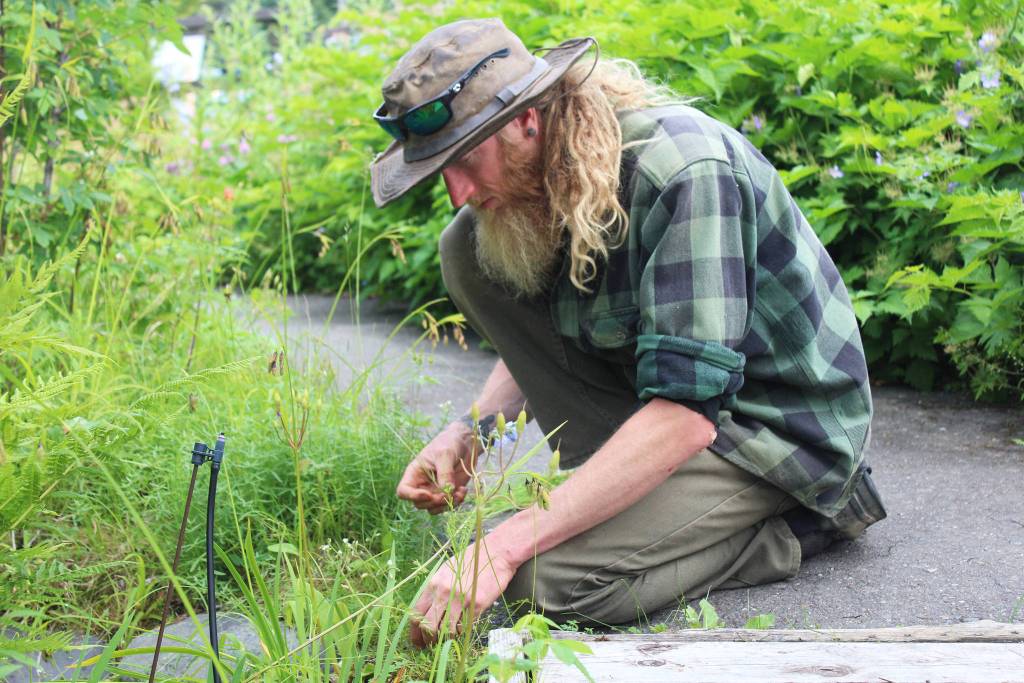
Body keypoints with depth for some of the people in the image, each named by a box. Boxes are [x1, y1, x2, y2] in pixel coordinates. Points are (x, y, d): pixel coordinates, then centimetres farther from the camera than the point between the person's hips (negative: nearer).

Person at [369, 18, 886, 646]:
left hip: (782, 424, -8)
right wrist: (471, 432, -8)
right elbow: (537, 334, 12)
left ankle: (800, 521, -4)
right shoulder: (542, 173, -4)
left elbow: (686, 415, -36)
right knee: (468, 253, -5)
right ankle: (630, 476, -2)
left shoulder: (683, 169, -29)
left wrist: (504, 546, -36)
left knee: (543, 577, -27)